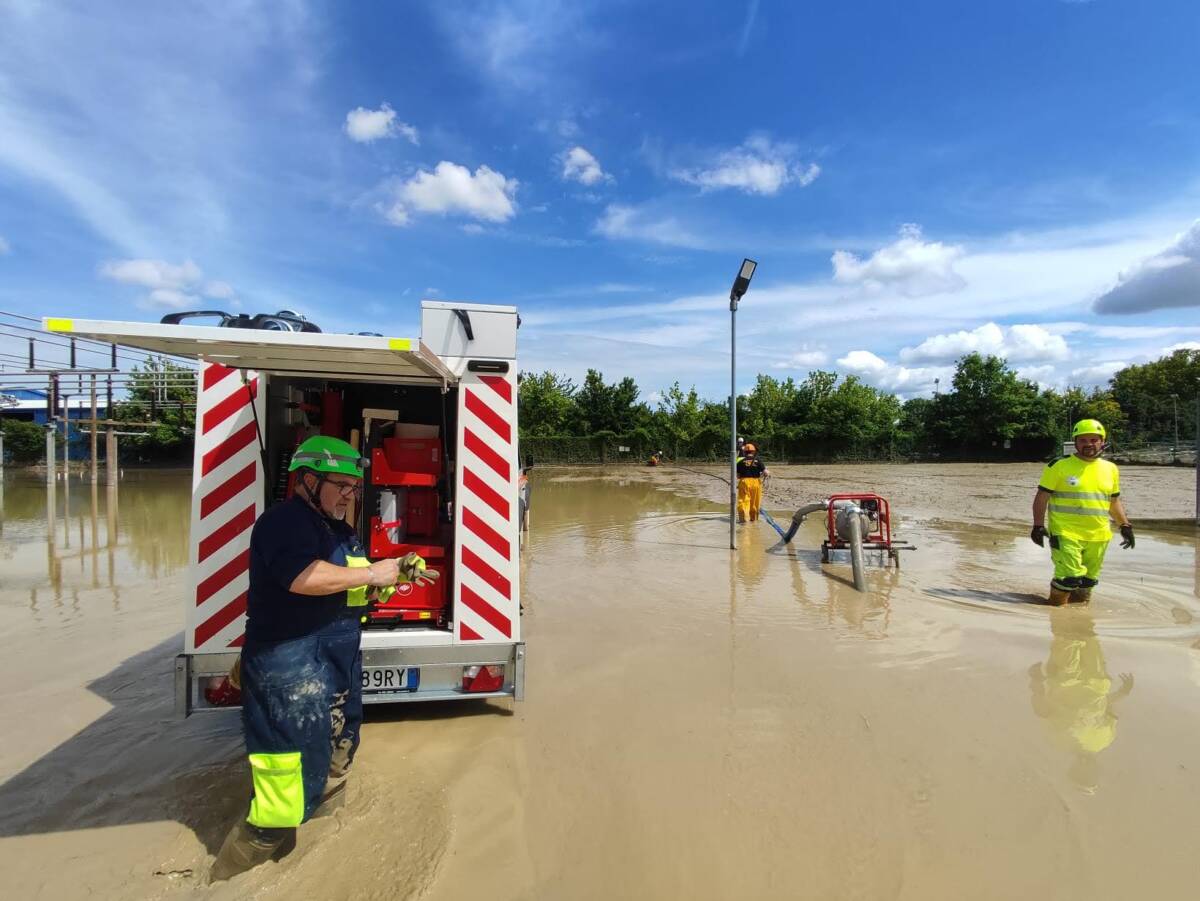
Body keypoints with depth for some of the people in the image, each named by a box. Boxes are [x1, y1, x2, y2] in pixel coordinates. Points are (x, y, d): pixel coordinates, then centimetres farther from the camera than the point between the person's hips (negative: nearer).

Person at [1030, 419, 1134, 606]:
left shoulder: (1110, 469, 11)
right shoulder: (1059, 466, -5)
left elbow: (1114, 501, 21)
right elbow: (1042, 497, -5)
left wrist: (1125, 525, 11)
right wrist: (1038, 525, -12)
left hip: (1098, 536, 5)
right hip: (1065, 534, -5)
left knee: (1088, 581, 13)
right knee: (1070, 577, -13)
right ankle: (1056, 605, 7)